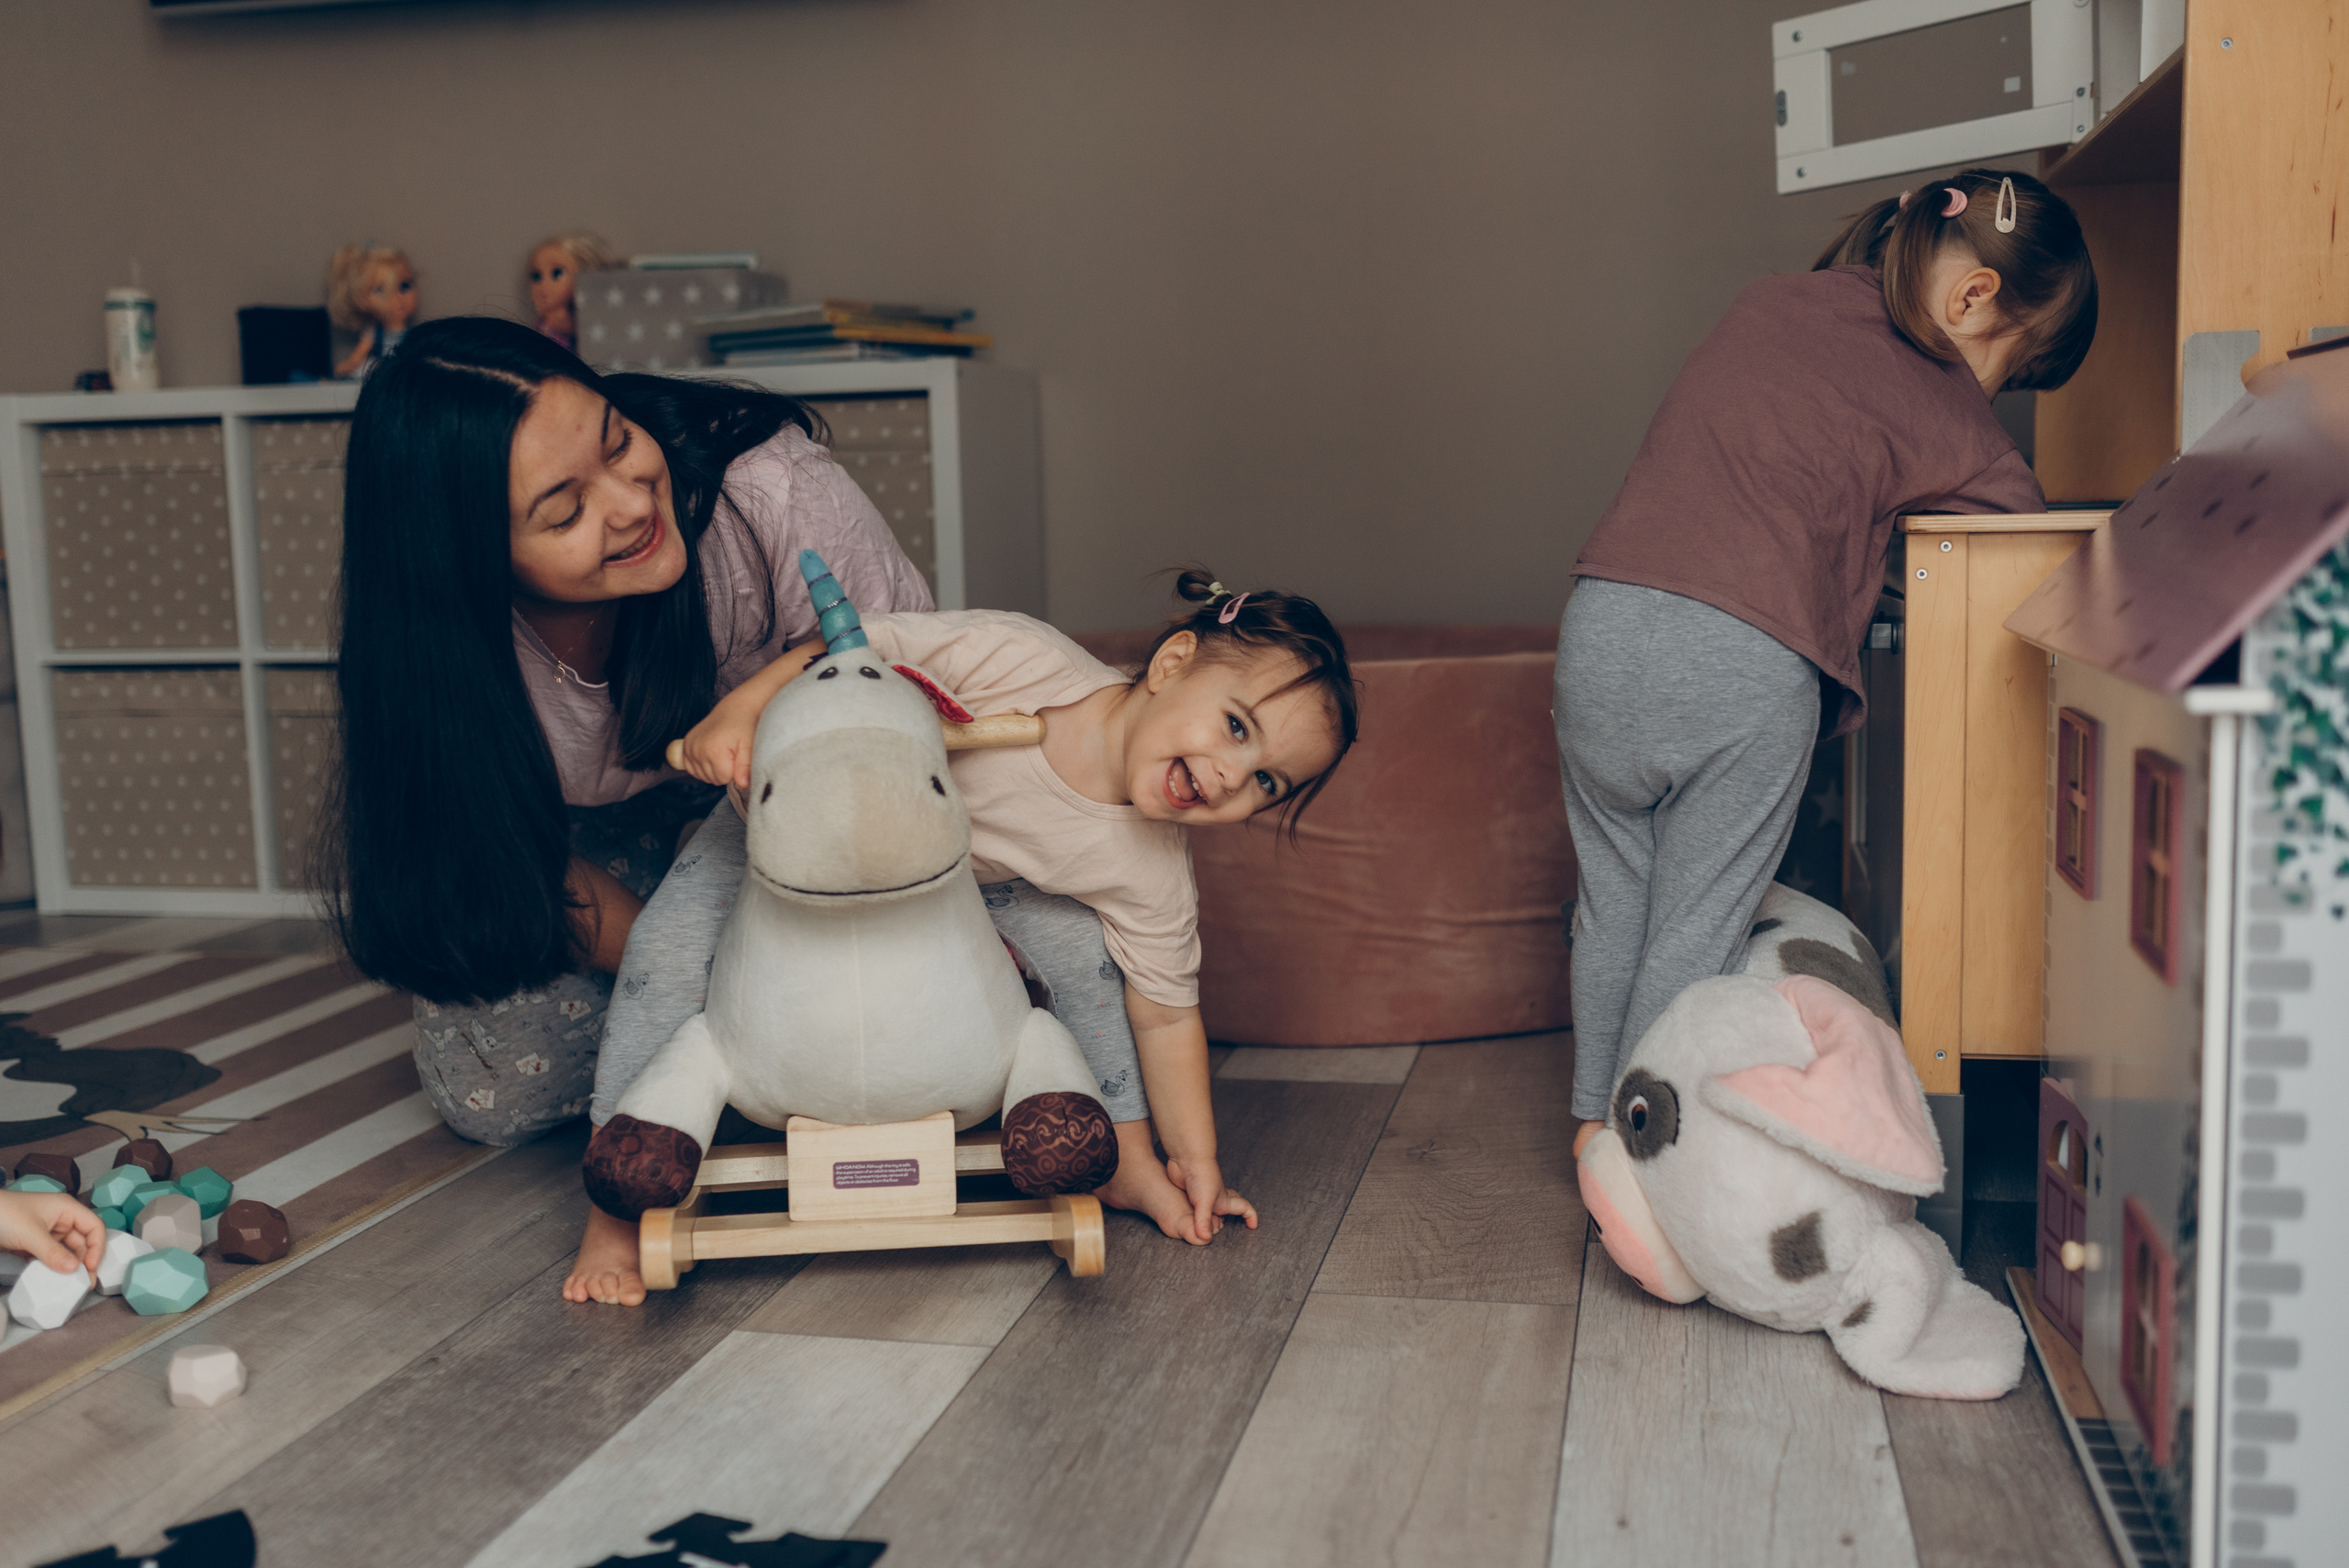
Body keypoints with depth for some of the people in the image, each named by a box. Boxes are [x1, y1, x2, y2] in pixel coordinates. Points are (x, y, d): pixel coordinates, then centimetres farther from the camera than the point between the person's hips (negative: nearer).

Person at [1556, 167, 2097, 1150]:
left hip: (1603, 625, 5)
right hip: (1749, 664, -5)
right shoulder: (1941, 407, 2)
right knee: (1697, 930, 8)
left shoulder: (1767, 302, 18)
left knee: (1615, 893, 20)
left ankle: (1595, 1119, 30)